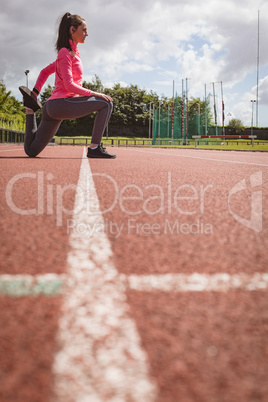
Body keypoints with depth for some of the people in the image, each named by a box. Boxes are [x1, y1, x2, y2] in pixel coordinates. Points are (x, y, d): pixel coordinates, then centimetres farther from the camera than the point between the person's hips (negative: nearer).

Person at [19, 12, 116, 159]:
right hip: (61, 103, -10)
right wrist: (94, 94, -14)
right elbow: (69, 85, -16)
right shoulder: (65, 52, -6)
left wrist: (35, 93, 26)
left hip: (52, 107, 10)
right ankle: (94, 148, -20)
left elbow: (45, 71, 32)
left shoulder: (71, 53, 24)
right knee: (106, 103, -16)